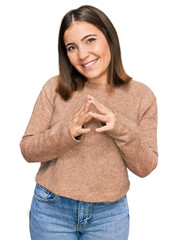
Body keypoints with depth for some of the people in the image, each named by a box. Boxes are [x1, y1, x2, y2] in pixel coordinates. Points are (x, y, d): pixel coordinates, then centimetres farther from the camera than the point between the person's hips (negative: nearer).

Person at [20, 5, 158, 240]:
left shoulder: (141, 96, -5)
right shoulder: (55, 88, -6)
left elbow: (145, 167, -5)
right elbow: (27, 149, -6)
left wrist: (122, 129, -22)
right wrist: (68, 131, -22)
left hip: (109, 214, 1)